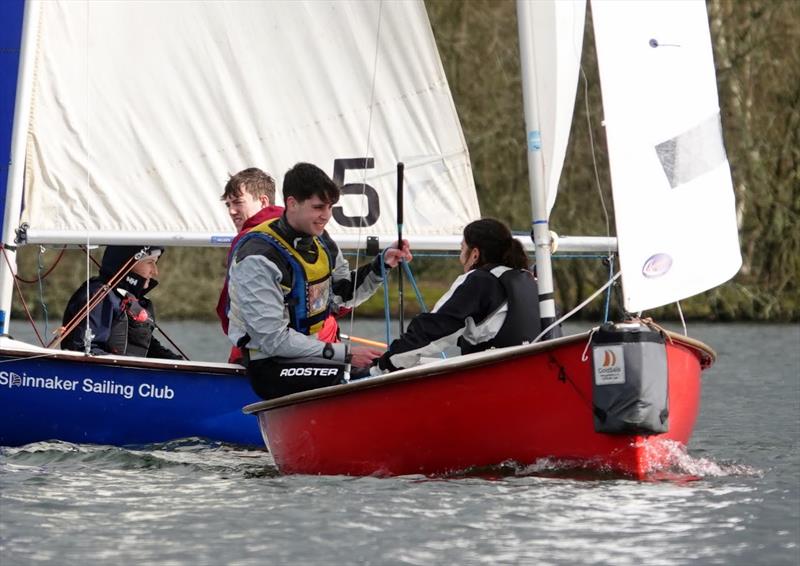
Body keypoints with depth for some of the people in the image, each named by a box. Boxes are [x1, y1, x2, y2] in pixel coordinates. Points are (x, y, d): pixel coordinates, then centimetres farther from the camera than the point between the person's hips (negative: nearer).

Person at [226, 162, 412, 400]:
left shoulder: (319, 241, 7)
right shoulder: (258, 259, -19)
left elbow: (344, 295, 21)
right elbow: (273, 340, -21)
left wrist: (382, 264, 4)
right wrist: (345, 354, -21)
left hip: (319, 352, 8)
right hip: (271, 367, -8)